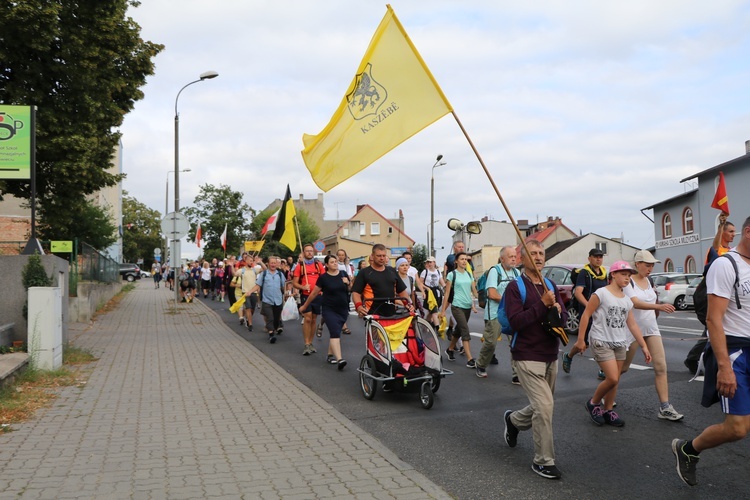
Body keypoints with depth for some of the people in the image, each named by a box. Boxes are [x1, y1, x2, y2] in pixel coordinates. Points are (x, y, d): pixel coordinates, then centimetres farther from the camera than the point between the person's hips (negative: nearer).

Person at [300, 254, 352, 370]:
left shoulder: (343, 274, 3)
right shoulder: (323, 277, -6)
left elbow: (351, 289, 13)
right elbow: (314, 293, 2)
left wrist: (348, 283, -8)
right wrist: (304, 306, 8)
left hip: (343, 310, 4)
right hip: (329, 310, -4)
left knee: (335, 333, 12)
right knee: (335, 333, -16)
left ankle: (330, 355, 28)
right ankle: (339, 359, -26)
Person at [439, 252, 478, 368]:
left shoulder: (469, 274, 11)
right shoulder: (452, 274, -4)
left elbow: (474, 291, 11)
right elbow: (447, 293, -3)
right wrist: (443, 310, -4)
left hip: (468, 306, 6)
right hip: (457, 306, -6)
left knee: (458, 330, 17)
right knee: (466, 331, -13)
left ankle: (450, 349, 38)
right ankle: (470, 360, -14)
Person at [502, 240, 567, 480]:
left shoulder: (550, 286, 11)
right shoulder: (515, 287, -9)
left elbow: (564, 318, 8)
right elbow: (516, 322, -19)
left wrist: (558, 310, -14)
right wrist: (543, 305, -22)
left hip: (550, 356, 7)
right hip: (527, 357, -7)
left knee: (543, 407, 16)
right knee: (544, 406, -11)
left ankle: (513, 420, 45)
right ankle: (543, 461, 4)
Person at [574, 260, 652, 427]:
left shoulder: (627, 301, 10)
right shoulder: (601, 294, -11)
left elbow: (632, 324, 12)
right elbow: (586, 315, -11)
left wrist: (644, 346, 9)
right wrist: (580, 340, -12)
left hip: (620, 344, 7)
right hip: (601, 342, -7)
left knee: (615, 380, 8)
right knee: (612, 378, -13)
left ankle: (608, 411, 22)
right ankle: (593, 403, 11)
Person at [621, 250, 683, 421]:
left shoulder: (648, 281, 8)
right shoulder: (628, 282, -14)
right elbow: (635, 303, -30)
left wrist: (657, 311, 2)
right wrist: (659, 306, -43)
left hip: (651, 328, 6)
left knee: (661, 366, -5)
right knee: (623, 368, 7)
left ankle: (665, 408, -4)